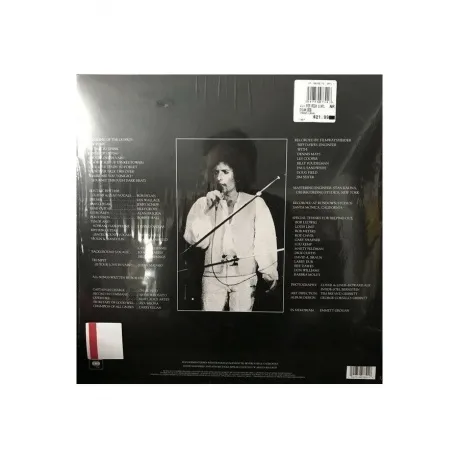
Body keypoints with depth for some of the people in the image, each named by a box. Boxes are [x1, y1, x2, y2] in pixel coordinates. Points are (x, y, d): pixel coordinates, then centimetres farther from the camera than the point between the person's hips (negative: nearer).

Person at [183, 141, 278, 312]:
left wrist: (269, 272, -3)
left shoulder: (256, 202, 1)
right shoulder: (203, 204, 6)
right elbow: (195, 239, -2)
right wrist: (206, 209, -10)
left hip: (245, 276, -1)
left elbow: (265, 239, -1)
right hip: (213, 274, 1)